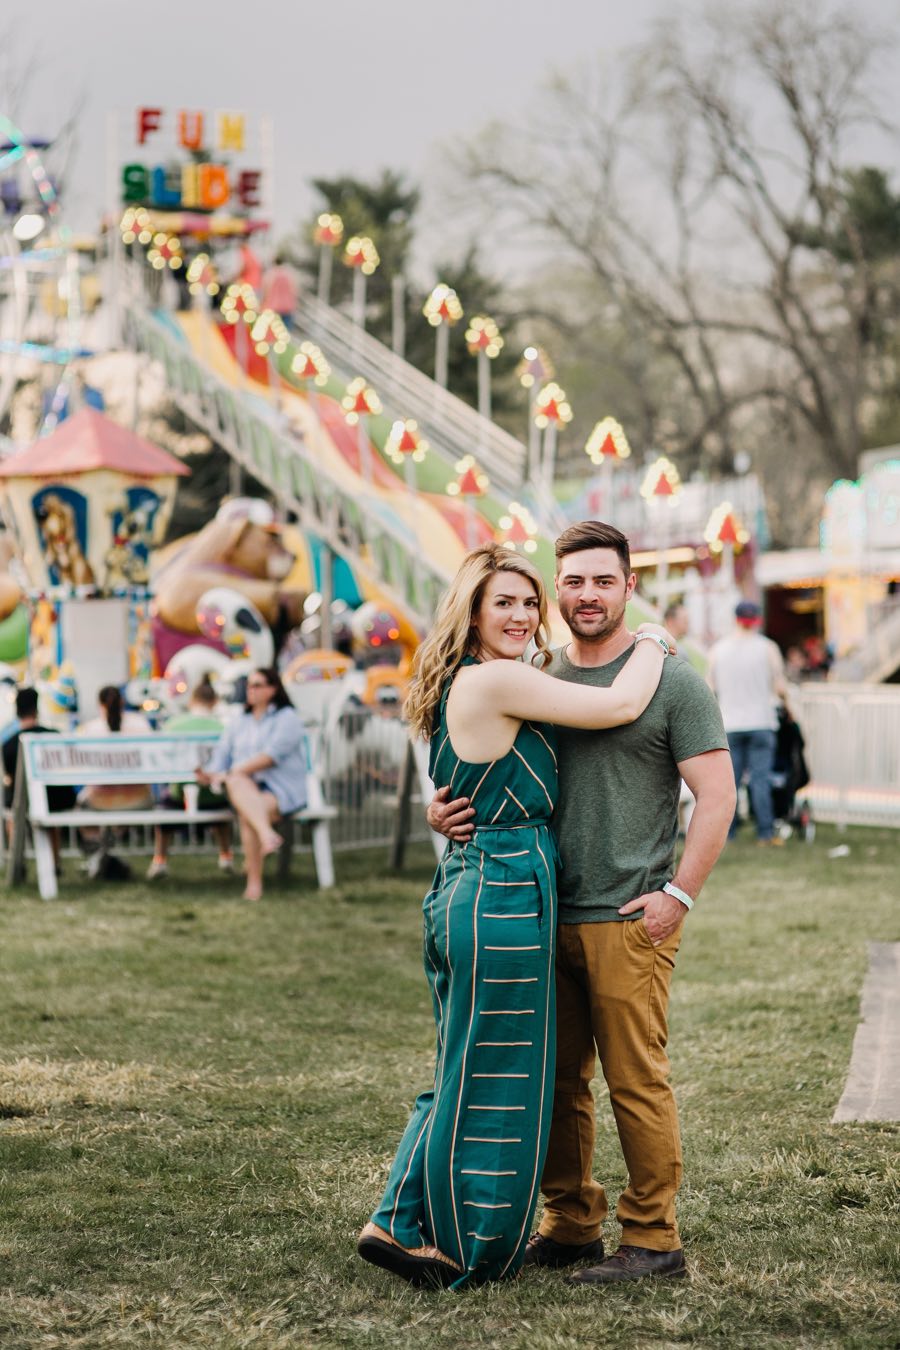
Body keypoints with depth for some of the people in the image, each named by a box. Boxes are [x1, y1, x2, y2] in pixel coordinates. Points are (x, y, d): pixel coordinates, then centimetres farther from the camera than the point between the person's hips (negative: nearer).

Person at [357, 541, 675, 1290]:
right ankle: (463, 1247, 13)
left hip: (465, 885, 10)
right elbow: (622, 705, -14)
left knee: (466, 1073, 18)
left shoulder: (462, 687, 14)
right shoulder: (498, 681, -15)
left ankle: (401, 1224, 20)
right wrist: (652, 641, 4)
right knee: (498, 1080, 2)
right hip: (505, 893, -10)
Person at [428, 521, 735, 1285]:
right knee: (555, 1081, 9)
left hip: (629, 921, -5)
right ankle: (572, 1226, 21)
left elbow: (717, 795, -5)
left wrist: (679, 895, -12)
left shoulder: (671, 681, -2)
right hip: (547, 916, 5)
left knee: (636, 1082, -3)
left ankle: (653, 1239, 6)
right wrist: (442, 813, -3)